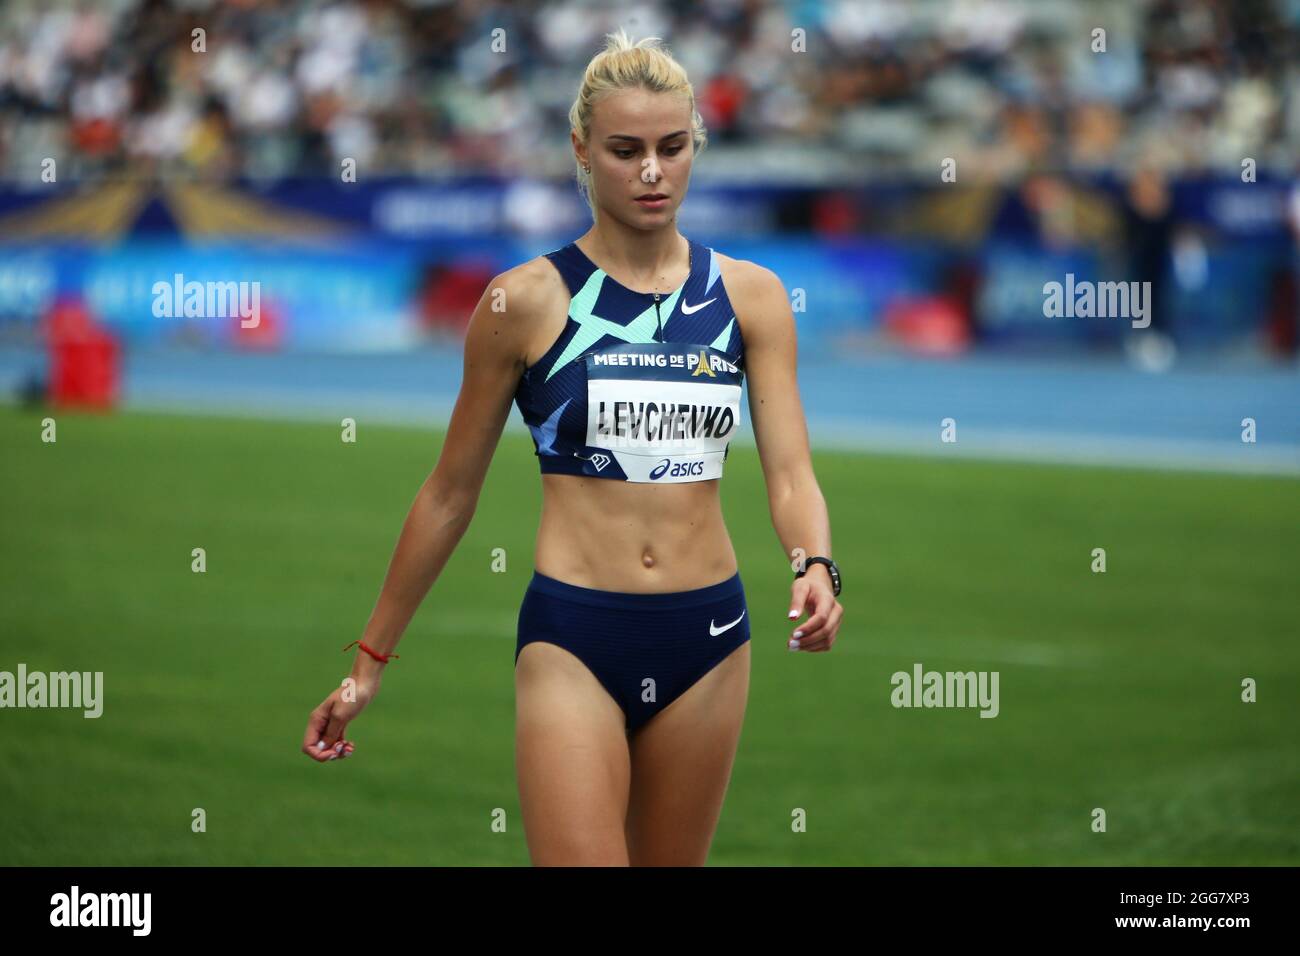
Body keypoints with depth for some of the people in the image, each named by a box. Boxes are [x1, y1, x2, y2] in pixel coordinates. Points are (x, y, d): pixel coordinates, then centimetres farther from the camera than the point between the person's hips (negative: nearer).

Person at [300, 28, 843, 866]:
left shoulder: (750, 296, 4)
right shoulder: (526, 302, -3)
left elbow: (790, 469, -2)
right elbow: (451, 494, 5)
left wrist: (815, 566, -25)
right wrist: (372, 658, 7)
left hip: (707, 638, 3)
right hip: (573, 639, -3)